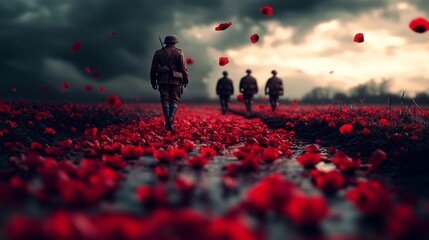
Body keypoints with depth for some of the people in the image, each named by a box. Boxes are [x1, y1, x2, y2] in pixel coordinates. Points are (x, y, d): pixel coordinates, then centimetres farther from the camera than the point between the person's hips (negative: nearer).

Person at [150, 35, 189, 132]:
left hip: (163, 80, 1)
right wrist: (186, 80, 9)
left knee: (165, 100, 5)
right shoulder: (179, 53, 3)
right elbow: (183, 68, -2)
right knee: (174, 101, 5)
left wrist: (153, 82, 12)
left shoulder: (158, 53, 8)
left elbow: (153, 69, 6)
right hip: (175, 80, -1)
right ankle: (171, 119, -15)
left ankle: (167, 122, -5)